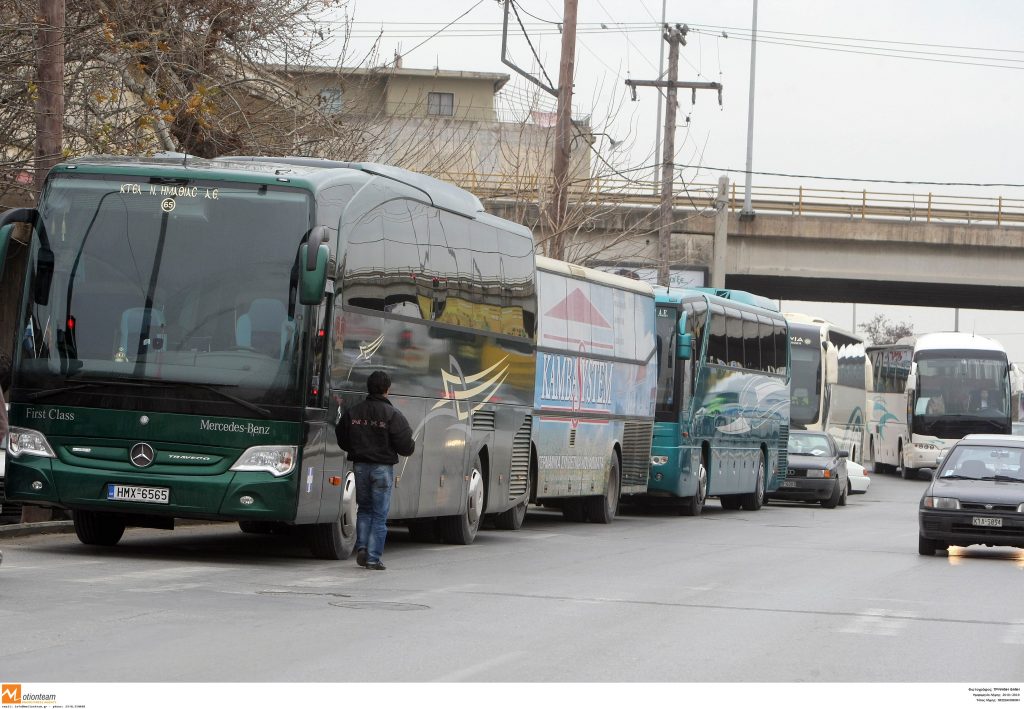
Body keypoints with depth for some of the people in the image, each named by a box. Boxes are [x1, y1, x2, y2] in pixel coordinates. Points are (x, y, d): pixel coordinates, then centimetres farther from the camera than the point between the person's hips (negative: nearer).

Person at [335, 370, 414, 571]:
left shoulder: (353, 412, 2)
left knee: (364, 509, 20)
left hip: (360, 466, 4)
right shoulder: (392, 415, -11)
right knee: (380, 515, 2)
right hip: (383, 468, -4)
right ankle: (373, 558, 0)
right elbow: (405, 445, -12)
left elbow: (342, 440, 9)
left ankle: (361, 548, 5)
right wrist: (411, 447, 11)